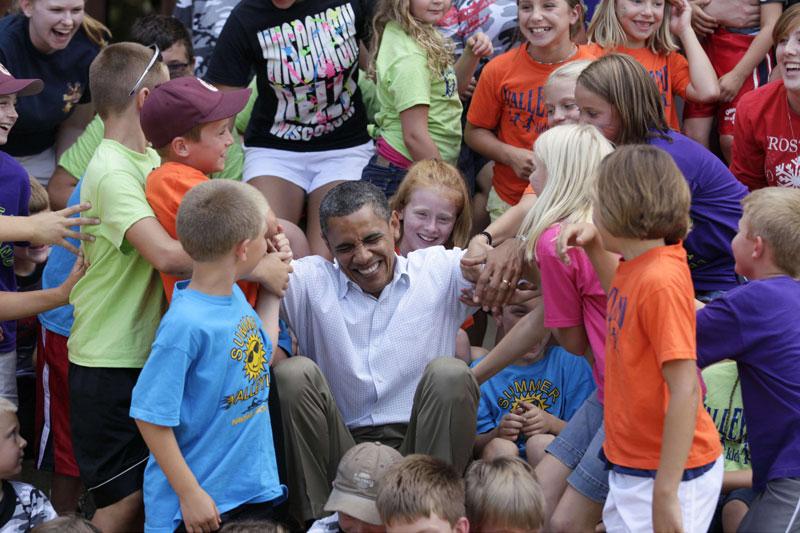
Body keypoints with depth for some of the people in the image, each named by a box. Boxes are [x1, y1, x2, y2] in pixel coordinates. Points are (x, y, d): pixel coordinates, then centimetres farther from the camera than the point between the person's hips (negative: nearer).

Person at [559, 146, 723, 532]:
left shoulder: (662, 280, -22)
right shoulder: (636, 265, 5)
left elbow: (685, 391, -24)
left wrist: (665, 496, -24)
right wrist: (595, 247, 13)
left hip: (667, 471, -9)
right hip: (631, 466, 9)